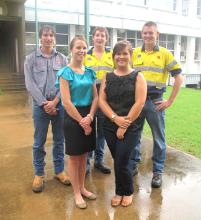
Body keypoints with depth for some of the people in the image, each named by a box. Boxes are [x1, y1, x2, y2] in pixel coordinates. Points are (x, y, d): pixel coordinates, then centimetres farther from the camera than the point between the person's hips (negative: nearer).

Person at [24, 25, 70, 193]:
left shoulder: (62, 58, 6)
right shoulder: (31, 58, 4)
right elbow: (30, 84, -4)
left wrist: (55, 102, -11)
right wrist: (44, 103, -12)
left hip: (60, 104, 1)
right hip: (40, 105, -1)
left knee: (59, 140, 10)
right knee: (39, 142, 6)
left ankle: (59, 171, 25)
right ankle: (39, 174, 22)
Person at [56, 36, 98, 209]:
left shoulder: (90, 72, 8)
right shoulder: (66, 72, -9)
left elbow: (95, 97, 6)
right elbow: (66, 102, -15)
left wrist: (90, 117, -9)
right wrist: (81, 121, -13)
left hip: (89, 116, 6)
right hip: (73, 117, -5)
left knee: (84, 155, 15)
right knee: (74, 156, 6)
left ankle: (82, 188, 31)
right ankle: (76, 193, 21)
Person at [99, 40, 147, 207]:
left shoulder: (137, 77, -2)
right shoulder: (108, 77, 8)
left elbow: (139, 103, -10)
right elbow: (101, 100, 1)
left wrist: (125, 124, -13)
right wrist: (115, 118, -14)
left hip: (130, 128, -3)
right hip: (110, 126, 3)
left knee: (121, 162, -2)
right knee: (117, 161, 11)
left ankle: (128, 192, 25)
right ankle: (120, 191, 33)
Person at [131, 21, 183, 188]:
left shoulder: (165, 54, -1)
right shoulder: (134, 53, 7)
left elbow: (179, 78, -2)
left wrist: (170, 101, -7)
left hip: (155, 101, -2)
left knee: (158, 138, 7)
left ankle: (158, 172, 21)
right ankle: (132, 165, 29)